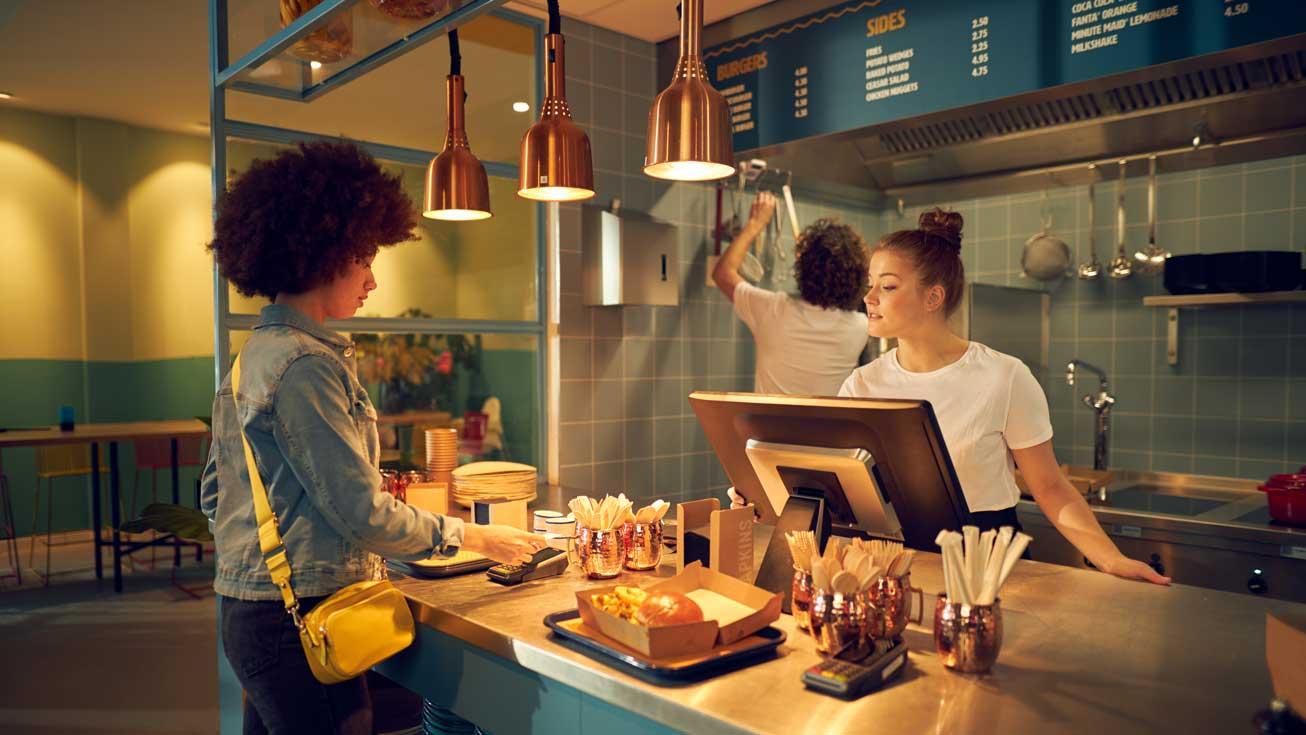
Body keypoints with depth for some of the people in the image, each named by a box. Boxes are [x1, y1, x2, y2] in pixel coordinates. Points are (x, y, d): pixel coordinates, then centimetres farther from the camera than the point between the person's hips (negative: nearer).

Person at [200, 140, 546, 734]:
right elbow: (361, 511, -19)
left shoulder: (254, 353, 11)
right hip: (297, 616, -10)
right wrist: (470, 536, -9)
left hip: (248, 606, 10)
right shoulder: (305, 365, -19)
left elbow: (213, 494, 18)